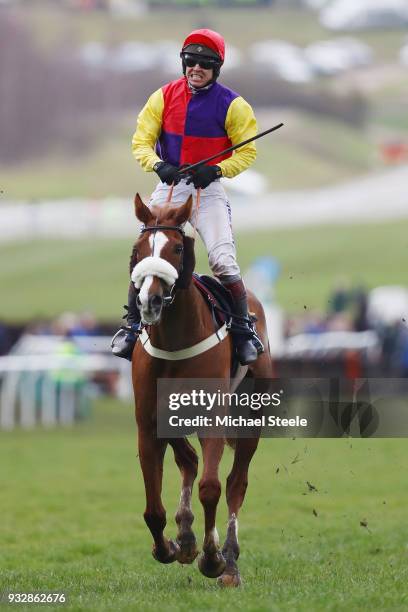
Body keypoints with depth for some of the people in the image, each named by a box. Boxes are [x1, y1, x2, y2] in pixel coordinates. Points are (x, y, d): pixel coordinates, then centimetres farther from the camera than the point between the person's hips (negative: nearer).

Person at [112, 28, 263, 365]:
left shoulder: (232, 105, -8)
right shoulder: (164, 97, -2)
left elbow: (247, 152, -4)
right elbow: (141, 141, -1)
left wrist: (217, 170, -21)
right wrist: (158, 165, -22)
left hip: (209, 188, -2)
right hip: (169, 185, 3)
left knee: (223, 260, -13)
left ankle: (244, 328, 1)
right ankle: (133, 324, 15)